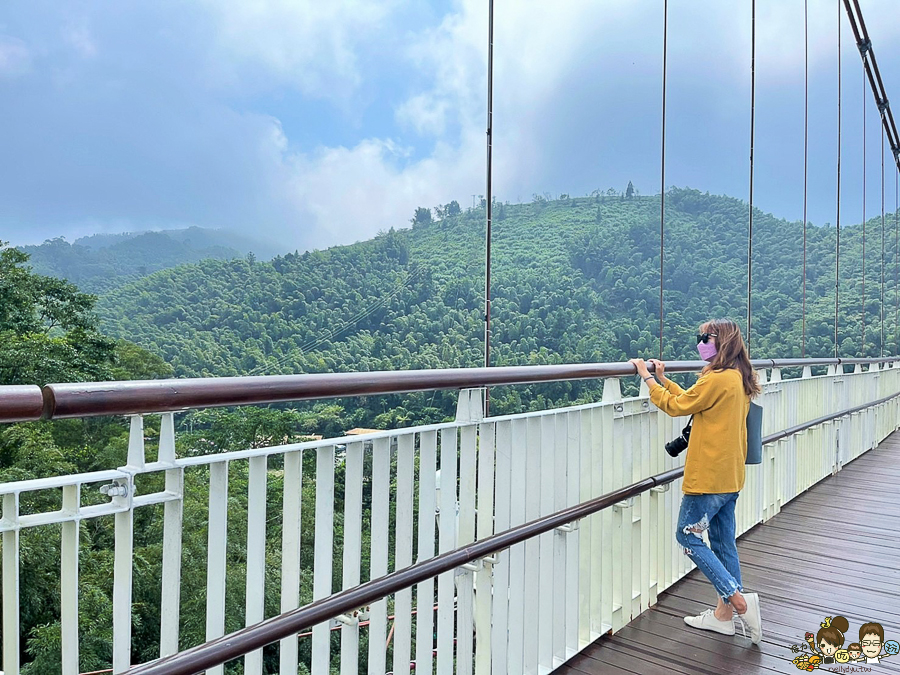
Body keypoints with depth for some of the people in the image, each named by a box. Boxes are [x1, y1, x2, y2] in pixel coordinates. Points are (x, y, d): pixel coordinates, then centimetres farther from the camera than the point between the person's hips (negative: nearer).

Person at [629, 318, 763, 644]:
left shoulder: (718, 380, -20)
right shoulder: (739, 379, 10)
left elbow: (676, 406, -11)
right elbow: (691, 401, 15)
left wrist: (649, 378, -2)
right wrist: (664, 379, 17)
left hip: (709, 476, -10)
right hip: (729, 474, 10)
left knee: (688, 535, 2)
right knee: (722, 541, 14)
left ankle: (739, 599, 0)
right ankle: (724, 614, 24)